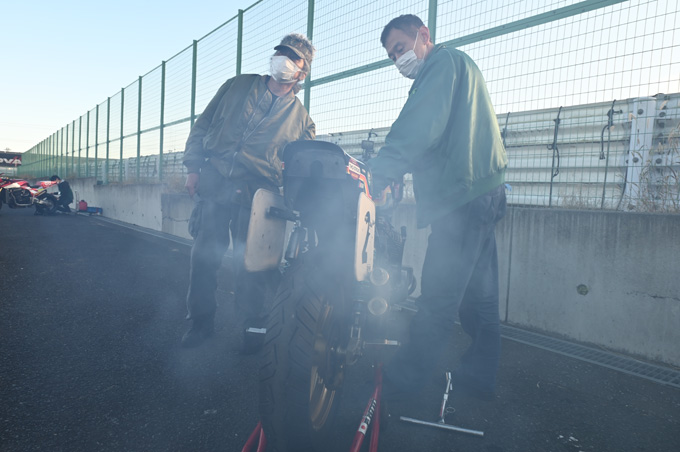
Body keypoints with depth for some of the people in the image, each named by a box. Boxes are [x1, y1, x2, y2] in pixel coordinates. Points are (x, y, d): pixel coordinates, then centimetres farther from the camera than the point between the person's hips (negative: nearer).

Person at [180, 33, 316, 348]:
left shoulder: (301, 118, 11)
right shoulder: (238, 86, 13)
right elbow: (202, 126, 13)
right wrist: (193, 168, 4)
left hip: (255, 193, -1)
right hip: (214, 183, 2)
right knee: (204, 255, 3)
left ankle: (251, 326, 15)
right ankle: (201, 320, 19)